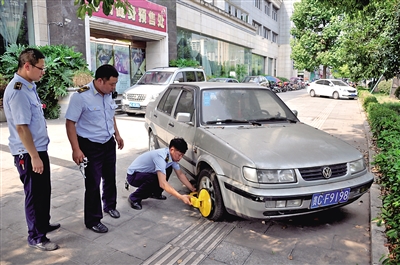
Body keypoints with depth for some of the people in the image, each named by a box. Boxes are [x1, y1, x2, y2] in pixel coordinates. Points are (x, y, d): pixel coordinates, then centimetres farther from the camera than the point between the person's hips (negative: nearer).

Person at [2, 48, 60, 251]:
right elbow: (21, 127, -24)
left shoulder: (28, 86, 10)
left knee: (44, 191, 20)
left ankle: (43, 224, 38)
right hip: (28, 153, -9)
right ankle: (36, 237, 20)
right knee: (35, 194, 4)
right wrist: (34, 156, -23)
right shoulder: (17, 91, -21)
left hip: (39, 148, 9)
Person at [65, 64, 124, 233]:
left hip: (109, 143, 7)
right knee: (93, 183, 2)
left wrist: (117, 134, 13)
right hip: (90, 146, -6)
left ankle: (110, 206, 43)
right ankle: (93, 221, 18)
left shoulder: (108, 94, 1)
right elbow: (70, 123, -18)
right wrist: (76, 149, -21)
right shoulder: (81, 96, -20)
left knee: (110, 177, 20)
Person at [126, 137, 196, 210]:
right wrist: (181, 197, -39)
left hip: (146, 173, 8)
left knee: (168, 169, -2)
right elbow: (162, 183, -39)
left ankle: (155, 193, 11)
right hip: (133, 175, -8)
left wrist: (193, 189, -2)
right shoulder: (161, 156, -34)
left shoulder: (172, 156, -8)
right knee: (154, 179, -34)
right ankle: (134, 198, -10)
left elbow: (180, 174, 4)